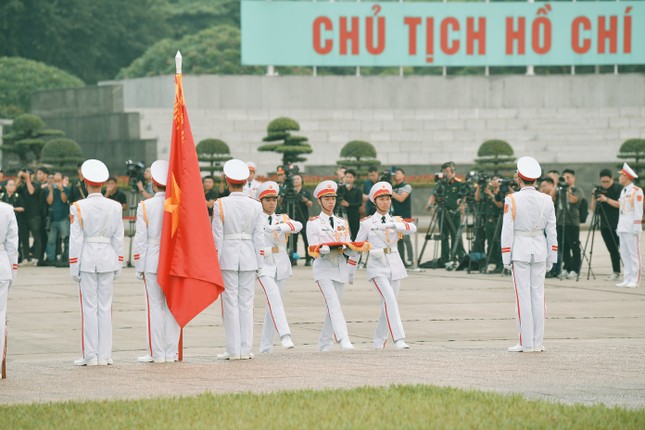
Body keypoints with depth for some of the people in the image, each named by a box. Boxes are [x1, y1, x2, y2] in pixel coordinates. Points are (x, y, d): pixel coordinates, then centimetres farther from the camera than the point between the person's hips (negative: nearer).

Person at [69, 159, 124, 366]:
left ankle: (90, 355, 1)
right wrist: (118, 264, 12)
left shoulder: (78, 208, -7)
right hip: (108, 258, 3)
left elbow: (76, 239, -7)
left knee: (89, 308, 1)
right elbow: (119, 238, 5)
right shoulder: (114, 207, 2)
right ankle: (104, 355, 7)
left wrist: (74, 267, -2)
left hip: (87, 258, -3)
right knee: (105, 308, 7)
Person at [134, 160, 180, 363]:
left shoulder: (145, 206, -6)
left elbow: (140, 239, -6)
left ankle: (157, 353, 1)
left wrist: (138, 266, 2)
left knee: (155, 307, 1)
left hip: (153, 262, -3)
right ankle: (171, 353, 8)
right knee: (172, 307, 7)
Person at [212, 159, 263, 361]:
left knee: (230, 303, 1)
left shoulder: (221, 205, -7)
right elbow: (258, 237, 3)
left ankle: (233, 350, 0)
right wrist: (259, 264, 9)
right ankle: (246, 349, 7)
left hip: (228, 256, -3)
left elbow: (217, 236, -7)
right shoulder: (256, 206, 0)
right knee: (246, 303, 7)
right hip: (248, 257, 3)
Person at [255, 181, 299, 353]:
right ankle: (284, 335, -35)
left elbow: (297, 226, -8)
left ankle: (266, 345, 10)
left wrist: (280, 227, -25)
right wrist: (270, 250, -10)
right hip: (264, 266, -4)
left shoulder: (282, 219, 13)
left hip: (281, 266, 4)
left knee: (273, 303, 5)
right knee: (274, 298, -22)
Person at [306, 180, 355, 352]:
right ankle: (344, 340, -29)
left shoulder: (342, 223, 16)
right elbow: (312, 249, -4)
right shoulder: (313, 223, 2)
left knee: (333, 306, 6)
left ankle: (324, 343, 13)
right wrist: (322, 249, -26)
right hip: (323, 268, -5)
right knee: (334, 304, -18)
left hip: (340, 268, 5)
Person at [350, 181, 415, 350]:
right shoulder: (367, 223, 3)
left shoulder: (396, 221, 10)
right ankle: (398, 339, -28)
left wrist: (394, 225, -27)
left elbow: (412, 228, -10)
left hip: (394, 265, 4)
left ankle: (378, 341, 20)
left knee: (387, 304, 7)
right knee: (390, 300, -20)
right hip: (377, 267, -4)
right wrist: (351, 272, 9)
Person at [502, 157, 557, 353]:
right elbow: (551, 231, 5)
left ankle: (526, 343, -1)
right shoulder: (546, 200, 1)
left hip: (519, 250, -3)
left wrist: (506, 258, -3)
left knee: (523, 297, 0)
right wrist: (551, 257, 12)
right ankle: (538, 343, 8)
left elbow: (507, 230, -9)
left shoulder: (512, 200, -10)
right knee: (538, 296, 8)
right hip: (540, 249, 3)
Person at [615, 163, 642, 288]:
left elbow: (638, 211, -11)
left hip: (631, 228, -8)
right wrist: (619, 226, 17)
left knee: (634, 254, -5)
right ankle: (627, 279, 10)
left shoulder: (637, 191, -7)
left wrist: (636, 227, -15)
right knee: (624, 254, 7)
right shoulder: (623, 191, 17)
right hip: (622, 228, 8)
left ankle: (634, 280, -4)